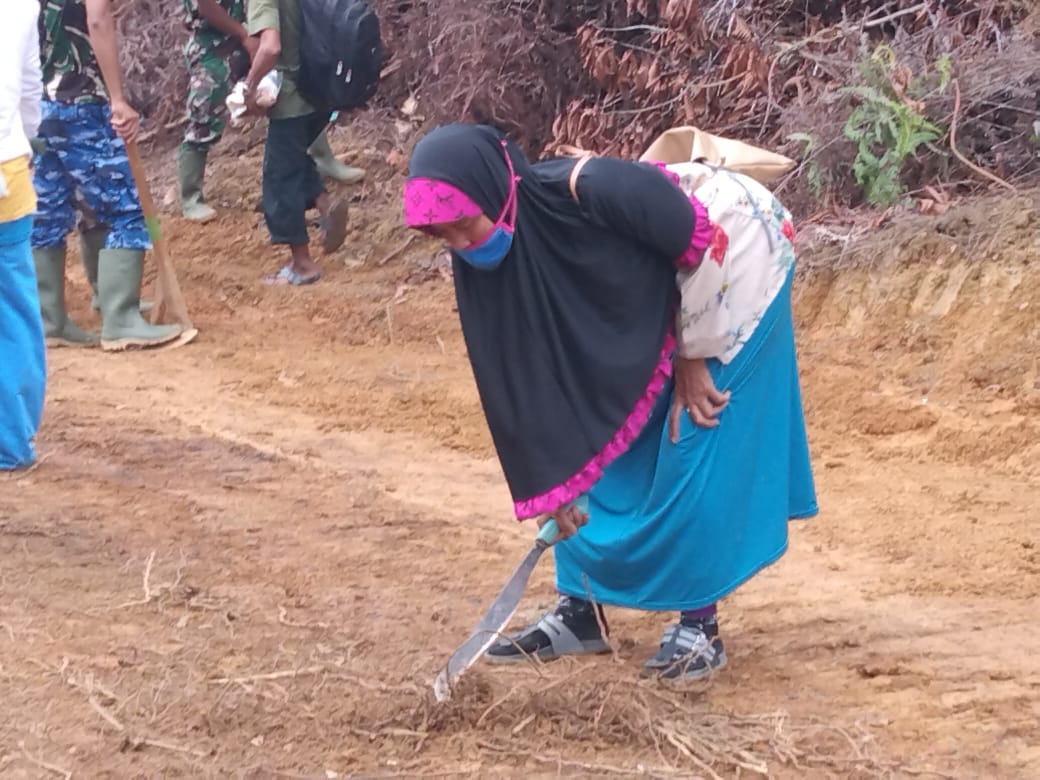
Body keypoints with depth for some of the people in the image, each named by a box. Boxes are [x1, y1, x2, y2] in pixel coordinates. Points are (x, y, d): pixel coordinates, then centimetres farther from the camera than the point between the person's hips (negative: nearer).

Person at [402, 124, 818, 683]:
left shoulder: (590, 192, -38)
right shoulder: (483, 256, -17)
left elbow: (704, 243, -24)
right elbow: (524, 370, -9)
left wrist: (693, 355, -15)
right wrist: (553, 480, -7)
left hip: (733, 261, -7)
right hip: (645, 296, 7)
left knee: (696, 451, -10)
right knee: (597, 445, 5)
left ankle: (699, 625, 0)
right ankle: (582, 609, 16)